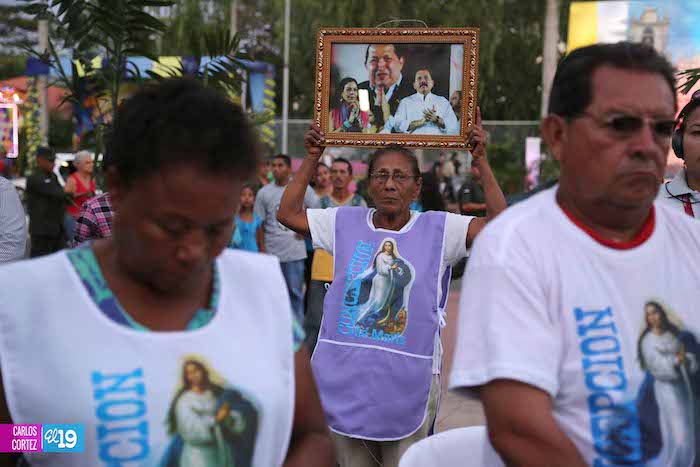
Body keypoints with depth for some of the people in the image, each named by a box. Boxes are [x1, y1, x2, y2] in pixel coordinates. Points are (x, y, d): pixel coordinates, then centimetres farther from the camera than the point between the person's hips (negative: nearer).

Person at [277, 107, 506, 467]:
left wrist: (482, 162, -13)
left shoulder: (438, 228, -2)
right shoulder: (346, 222, 4)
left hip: (409, 380, -2)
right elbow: (288, 214, 6)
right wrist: (312, 158, 3)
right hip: (345, 374, 2)